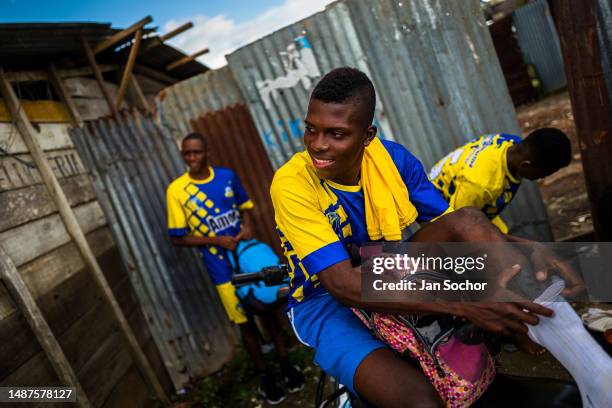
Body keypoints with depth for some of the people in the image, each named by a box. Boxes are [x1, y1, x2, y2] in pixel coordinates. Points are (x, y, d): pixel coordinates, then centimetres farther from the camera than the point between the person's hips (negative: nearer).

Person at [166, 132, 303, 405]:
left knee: (268, 310, 14)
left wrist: (247, 227, -10)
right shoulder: (176, 190, -10)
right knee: (246, 323, 7)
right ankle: (265, 376, 27)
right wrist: (216, 240, -19)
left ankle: (285, 363, 33)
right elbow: (177, 238, -8)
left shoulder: (227, 175, -2)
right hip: (223, 269, -2)